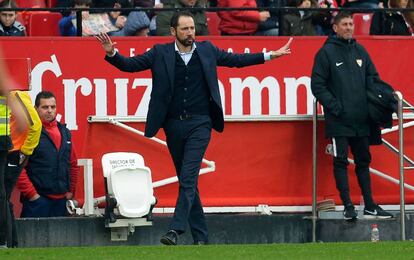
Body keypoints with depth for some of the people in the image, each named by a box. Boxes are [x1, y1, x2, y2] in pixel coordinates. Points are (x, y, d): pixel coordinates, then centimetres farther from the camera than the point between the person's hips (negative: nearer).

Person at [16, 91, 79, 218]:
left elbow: (73, 164, 23)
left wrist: (71, 191, 15)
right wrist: (31, 194, -13)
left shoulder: (65, 132, 16)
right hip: (37, 199, -6)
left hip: (61, 199, 6)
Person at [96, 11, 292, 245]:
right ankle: (201, 236, 15)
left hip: (199, 123, -2)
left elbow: (236, 59, 16)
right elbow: (130, 64, 0)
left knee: (188, 178, -15)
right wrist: (112, 53, -19)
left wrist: (271, 55, 15)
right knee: (187, 181, 8)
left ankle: (176, 229, -22)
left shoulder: (206, 50, 5)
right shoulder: (160, 53, 2)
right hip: (174, 124, 2)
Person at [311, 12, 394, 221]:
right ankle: (348, 206, -1)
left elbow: (373, 77, 18)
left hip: (361, 119, 5)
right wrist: (334, 107, -13)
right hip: (339, 121, -5)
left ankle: (370, 206, 14)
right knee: (341, 162, -4)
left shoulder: (360, 51, 11)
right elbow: (317, 85, -7)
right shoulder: (326, 52, -4)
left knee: (363, 161, 9)